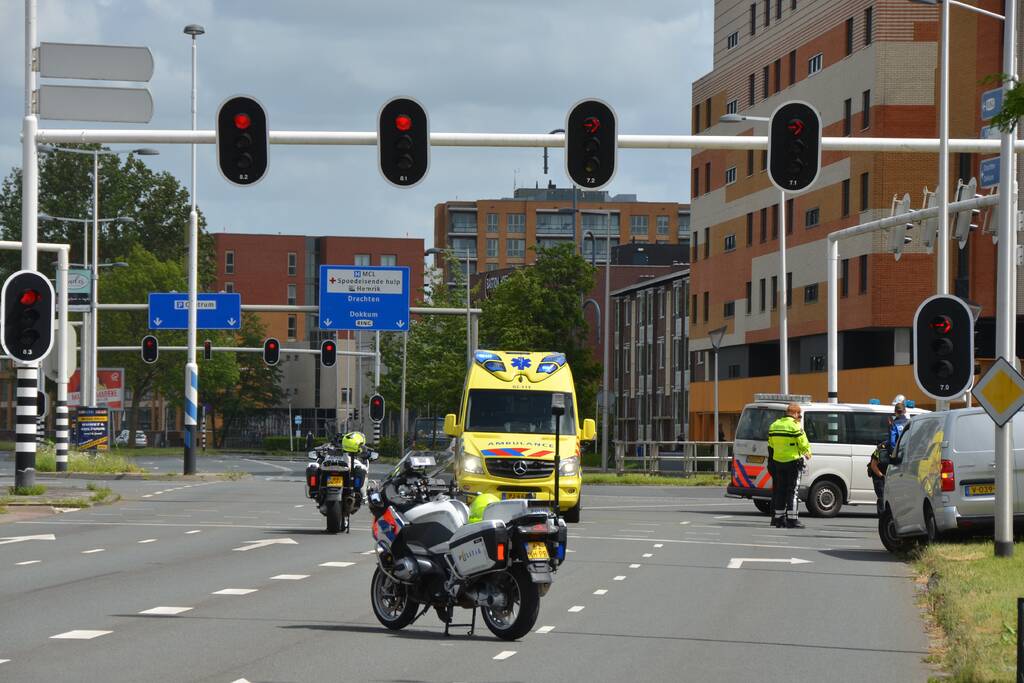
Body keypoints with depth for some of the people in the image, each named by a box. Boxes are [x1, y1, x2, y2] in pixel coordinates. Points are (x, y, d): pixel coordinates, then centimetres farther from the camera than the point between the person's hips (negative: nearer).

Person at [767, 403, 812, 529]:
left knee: (780, 490, 11)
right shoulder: (795, 426, -12)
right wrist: (807, 453, 11)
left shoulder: (774, 425, 8)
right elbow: (803, 443, -11)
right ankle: (792, 519, -4)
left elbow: (771, 444, 14)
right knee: (792, 490, -2)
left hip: (778, 461, 6)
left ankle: (779, 518, 13)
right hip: (792, 461, -6)